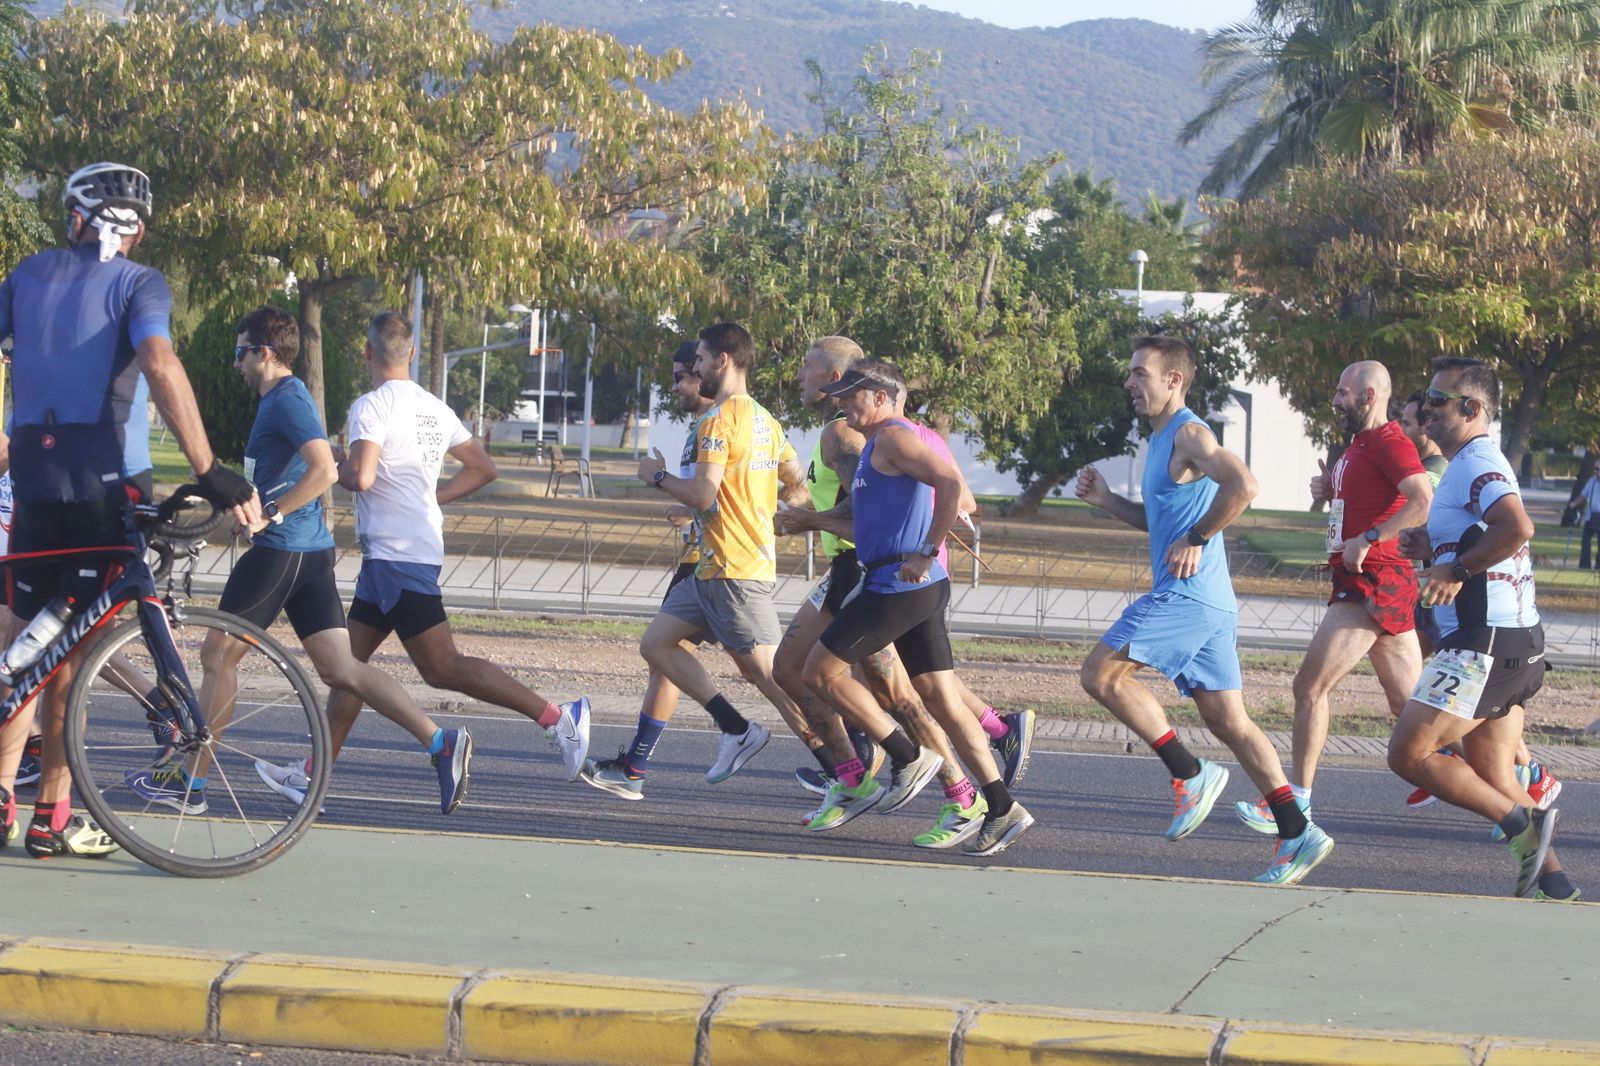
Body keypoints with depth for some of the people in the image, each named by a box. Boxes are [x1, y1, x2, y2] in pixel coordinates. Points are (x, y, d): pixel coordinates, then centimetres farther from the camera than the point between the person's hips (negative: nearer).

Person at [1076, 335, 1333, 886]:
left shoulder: (1189, 434, -10)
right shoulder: (1162, 440, 21)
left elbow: (1241, 485, -27)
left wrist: (1196, 540, -21)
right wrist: (1106, 500, 20)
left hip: (1188, 594, -10)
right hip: (1209, 605, 10)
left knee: (1100, 673, -9)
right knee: (1227, 719, 6)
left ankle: (1191, 775, -8)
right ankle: (1297, 832, 2)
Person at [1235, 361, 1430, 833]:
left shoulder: (1389, 441, -12)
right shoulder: (1360, 444, 21)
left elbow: (1424, 501, -25)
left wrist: (1368, 539, -27)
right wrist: (1328, 490, 12)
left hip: (1374, 583, -11)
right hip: (1363, 583, 11)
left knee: (1310, 685, -10)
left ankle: (1296, 803, -7)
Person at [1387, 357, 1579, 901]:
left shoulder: (1477, 463, -12)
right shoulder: (1476, 464, 21)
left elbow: (1517, 526, -31)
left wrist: (1457, 569, -21)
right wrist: (1431, 547, 14)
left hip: (1486, 641, -11)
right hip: (1515, 641, 11)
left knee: (1408, 753, -11)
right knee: (1493, 779, 11)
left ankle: (1523, 824, -11)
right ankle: (1553, 882, 7)